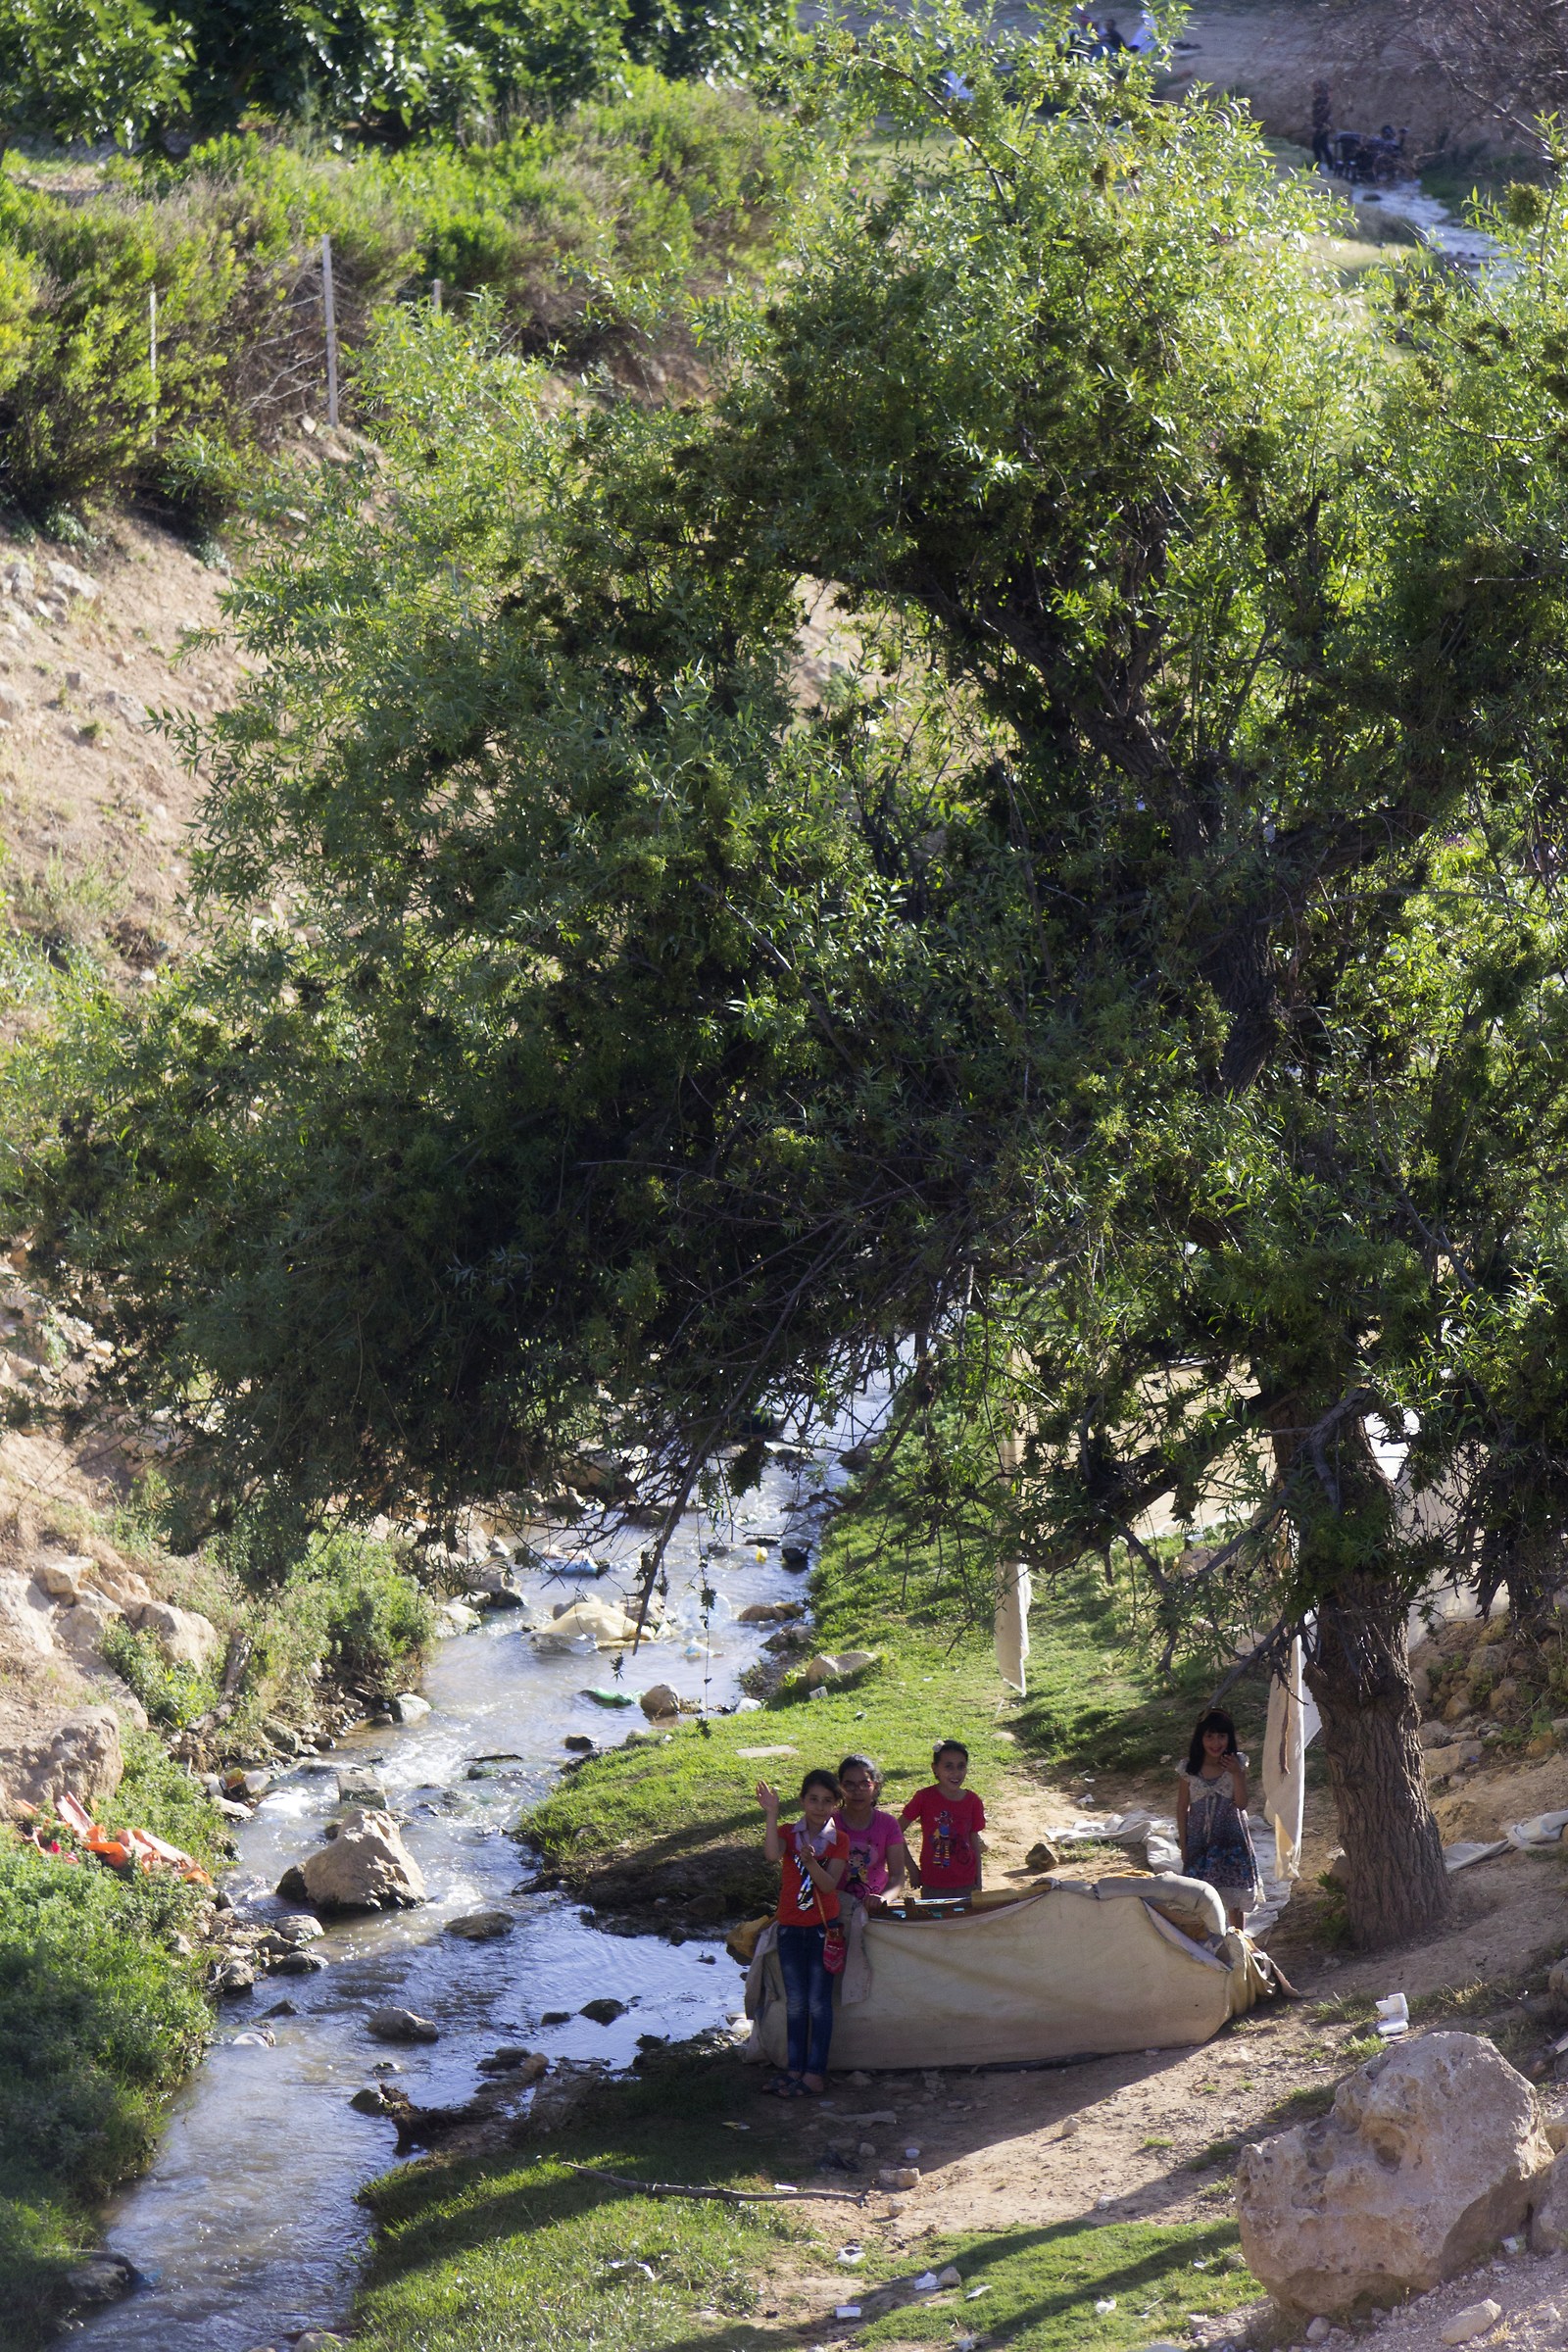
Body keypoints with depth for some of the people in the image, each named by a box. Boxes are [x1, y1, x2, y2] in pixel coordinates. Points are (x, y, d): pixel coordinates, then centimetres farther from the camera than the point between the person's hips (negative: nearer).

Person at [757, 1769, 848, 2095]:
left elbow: (830, 1884, -14)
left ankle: (816, 2072, 4)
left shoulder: (839, 1841, -3)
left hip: (823, 1927, -2)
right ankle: (795, 2067, 16)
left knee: (819, 2003, 0)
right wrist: (771, 1814, -32)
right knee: (795, 2003, 9)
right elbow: (772, 1855, -24)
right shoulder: (788, 1833, -1)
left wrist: (811, 1862, -33)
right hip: (791, 1929, 2)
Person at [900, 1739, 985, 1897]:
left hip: (965, 1884, 2)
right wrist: (912, 1868, -4)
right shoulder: (924, 1798, -8)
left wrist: (978, 1884, 9)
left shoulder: (972, 1801, 0)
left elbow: (975, 1842, 8)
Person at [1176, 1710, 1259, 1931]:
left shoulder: (1236, 1764, -8)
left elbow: (1241, 1804, -10)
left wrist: (1237, 1774, -23)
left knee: (1235, 1897, 10)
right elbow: (1182, 1809, -1)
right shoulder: (1188, 1769, -10)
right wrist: (1184, 1846, 0)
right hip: (1200, 1838, -1)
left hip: (1231, 1838, 1)